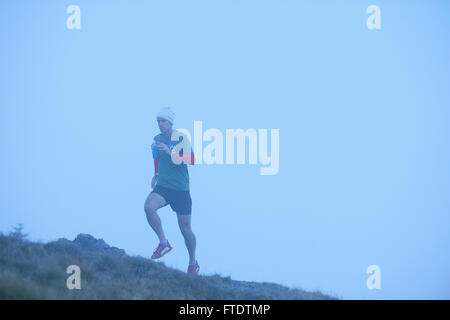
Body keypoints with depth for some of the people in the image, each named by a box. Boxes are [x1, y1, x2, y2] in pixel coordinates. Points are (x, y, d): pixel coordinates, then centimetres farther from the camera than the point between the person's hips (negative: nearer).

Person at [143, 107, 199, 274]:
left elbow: (192, 160, -17)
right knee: (149, 207, -28)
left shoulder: (181, 138, -7)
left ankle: (193, 263, 23)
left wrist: (170, 152, -24)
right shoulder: (156, 139, 8)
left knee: (185, 229, 3)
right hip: (162, 186, 4)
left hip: (181, 189, -4)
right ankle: (163, 242, -13)